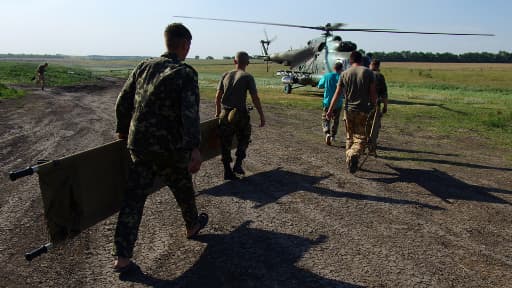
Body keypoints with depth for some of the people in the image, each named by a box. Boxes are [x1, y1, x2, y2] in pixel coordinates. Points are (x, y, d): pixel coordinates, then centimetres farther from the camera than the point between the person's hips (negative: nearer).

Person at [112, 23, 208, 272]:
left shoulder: (143, 67, 6)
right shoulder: (186, 73, -11)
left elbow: (123, 101, 11)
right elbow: (190, 112, -24)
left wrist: (123, 130, 25)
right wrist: (194, 148, -28)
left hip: (138, 145, 5)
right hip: (169, 149, -5)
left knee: (133, 197, 9)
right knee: (183, 189, 20)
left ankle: (122, 257, 13)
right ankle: (192, 225, 45)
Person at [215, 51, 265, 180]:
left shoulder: (226, 75, 7)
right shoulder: (247, 77, -6)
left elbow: (218, 96, 9)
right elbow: (255, 98, -11)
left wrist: (218, 111, 22)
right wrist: (262, 116, -5)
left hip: (225, 114, 4)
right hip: (240, 113, -3)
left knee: (225, 143, 10)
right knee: (243, 140, 19)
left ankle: (227, 171, 17)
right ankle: (238, 165, 13)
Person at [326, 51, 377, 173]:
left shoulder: (344, 74, 4)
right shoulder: (368, 72, -1)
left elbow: (337, 93, 2)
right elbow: (373, 93, -4)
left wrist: (330, 110, 5)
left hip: (348, 110, 2)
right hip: (362, 110, -2)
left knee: (350, 137, 16)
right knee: (360, 138, 0)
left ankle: (349, 158, 21)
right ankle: (354, 155, -25)